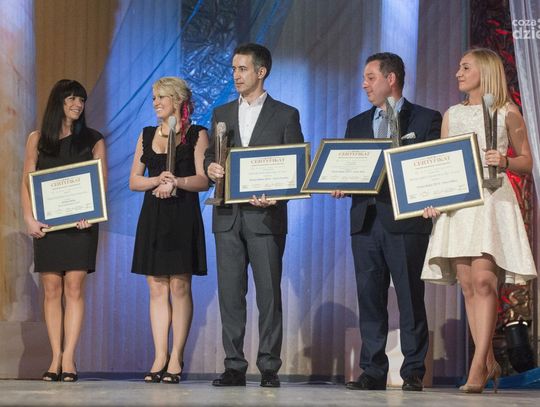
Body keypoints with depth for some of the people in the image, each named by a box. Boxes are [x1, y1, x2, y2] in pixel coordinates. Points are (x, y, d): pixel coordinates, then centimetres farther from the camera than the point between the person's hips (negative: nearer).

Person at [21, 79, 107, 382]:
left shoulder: (93, 140, 9)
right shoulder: (38, 139, 10)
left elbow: (102, 183, 3)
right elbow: (27, 182, 6)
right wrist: (29, 218, -7)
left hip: (80, 222, -1)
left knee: (74, 288, -7)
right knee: (52, 289, -1)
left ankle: (68, 358, -8)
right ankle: (56, 358, 0)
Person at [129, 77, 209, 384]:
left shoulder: (196, 135, 2)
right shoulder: (147, 135, 15)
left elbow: (204, 180, -4)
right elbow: (134, 181, 10)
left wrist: (176, 181, -19)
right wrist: (158, 180, -9)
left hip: (183, 217, -4)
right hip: (153, 217, 4)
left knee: (179, 286, -4)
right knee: (157, 288, 2)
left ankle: (176, 358, -1)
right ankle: (160, 358, 4)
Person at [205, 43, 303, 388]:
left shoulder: (285, 115, 4)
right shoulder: (222, 114, 15)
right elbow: (210, 158, 17)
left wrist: (274, 194, -16)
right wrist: (211, 168, -7)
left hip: (265, 215, -4)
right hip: (228, 216, 4)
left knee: (269, 294, -3)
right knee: (230, 293, 2)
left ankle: (269, 367, 1)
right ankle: (235, 366, 6)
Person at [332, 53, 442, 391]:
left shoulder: (426, 120, 5)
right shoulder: (357, 124, 20)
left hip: (405, 221, -4)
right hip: (366, 221, 5)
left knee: (411, 299, -3)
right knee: (370, 300, 3)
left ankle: (414, 372, 2)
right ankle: (373, 372, 7)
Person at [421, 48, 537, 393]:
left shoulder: (507, 113, 6)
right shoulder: (452, 115, 18)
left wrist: (505, 162, -13)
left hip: (492, 199, -5)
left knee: (483, 280, -17)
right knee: (468, 285, 0)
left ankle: (478, 365, -19)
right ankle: (489, 364, 6)